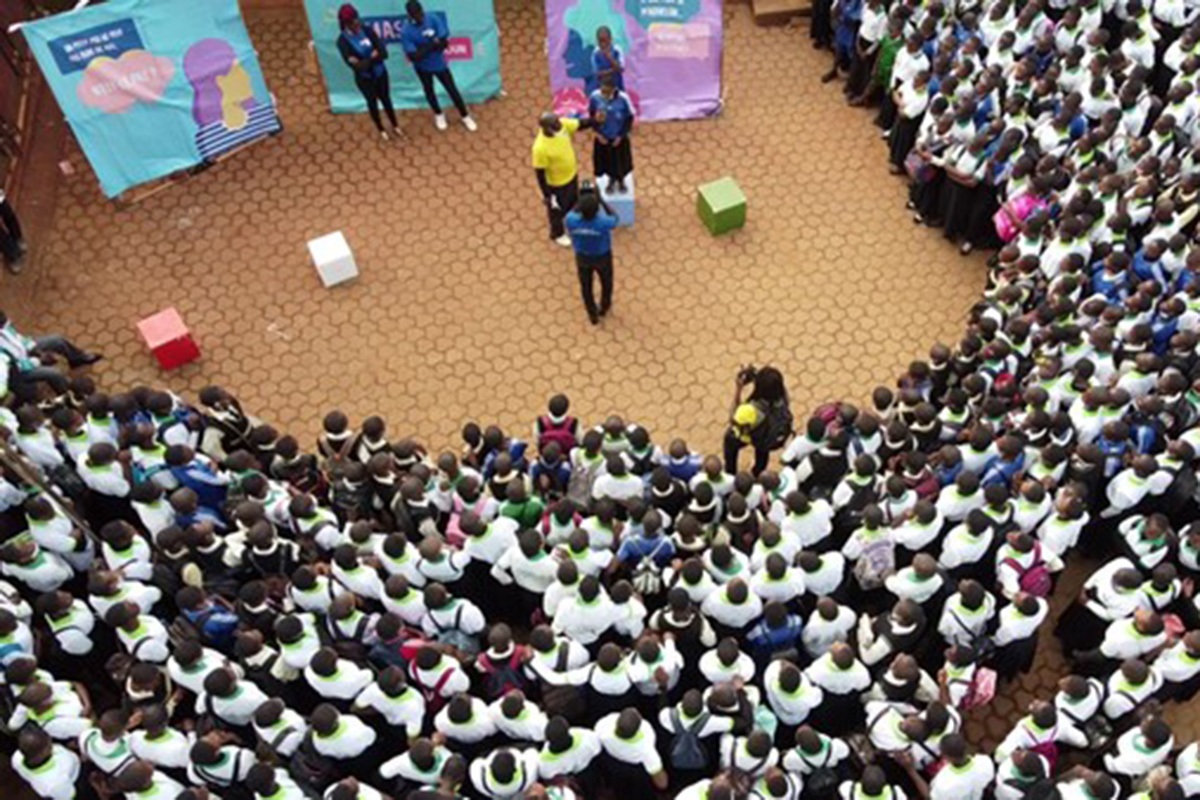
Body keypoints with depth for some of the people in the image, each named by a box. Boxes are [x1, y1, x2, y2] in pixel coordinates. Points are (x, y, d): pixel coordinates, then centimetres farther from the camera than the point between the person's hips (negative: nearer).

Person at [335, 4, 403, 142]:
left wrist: (364, 61, -26)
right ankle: (381, 130, 40)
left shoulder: (368, 30, -14)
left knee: (386, 99, 20)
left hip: (380, 73, 2)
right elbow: (353, 64, -25)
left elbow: (383, 52, -18)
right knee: (372, 103, 18)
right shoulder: (343, 40, -20)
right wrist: (373, 56, -24)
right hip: (364, 78, -2)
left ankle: (395, 127, 40)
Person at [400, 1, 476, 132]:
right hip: (422, 67, -1)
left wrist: (426, 48, -26)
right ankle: (438, 115, 48)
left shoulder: (433, 19, -21)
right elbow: (413, 57, -29)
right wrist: (433, 44, -29)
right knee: (429, 91, 22)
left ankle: (465, 116, 32)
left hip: (439, 63, 1)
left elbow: (445, 42, -20)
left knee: (452, 89, 12)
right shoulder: (406, 32, -27)